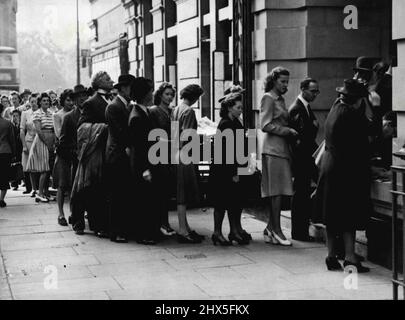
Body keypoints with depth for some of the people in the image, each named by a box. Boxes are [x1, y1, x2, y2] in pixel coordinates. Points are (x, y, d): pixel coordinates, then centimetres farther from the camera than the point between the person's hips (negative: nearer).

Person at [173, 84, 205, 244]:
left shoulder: (176, 109, 14)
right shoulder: (189, 111, -12)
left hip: (178, 153, 9)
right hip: (184, 155, -9)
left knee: (183, 194, 12)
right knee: (184, 195, -6)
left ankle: (185, 227, 18)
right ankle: (183, 231, -3)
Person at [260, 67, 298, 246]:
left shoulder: (280, 99, 22)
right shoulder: (268, 98, -5)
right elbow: (266, 125, -13)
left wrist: (289, 132, 5)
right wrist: (287, 131, -11)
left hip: (281, 148, 9)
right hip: (273, 148, -9)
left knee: (275, 191, 8)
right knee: (277, 190, -9)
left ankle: (271, 229, 11)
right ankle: (276, 230, -7)